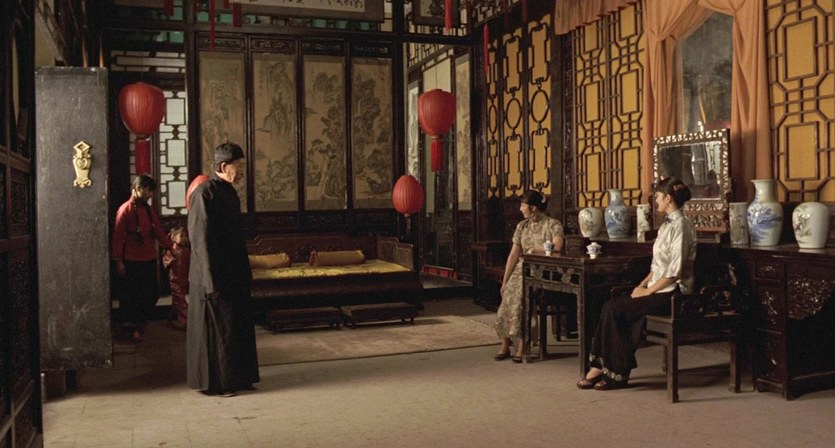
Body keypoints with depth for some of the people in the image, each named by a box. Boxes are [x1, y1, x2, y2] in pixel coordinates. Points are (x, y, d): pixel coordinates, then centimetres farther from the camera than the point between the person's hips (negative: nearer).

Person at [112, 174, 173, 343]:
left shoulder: (149, 210, 10)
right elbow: (118, 237, -11)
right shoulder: (125, 209, -10)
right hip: (132, 262, -6)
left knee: (153, 293, 10)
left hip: (149, 260, 7)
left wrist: (171, 246, -2)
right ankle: (130, 327, 18)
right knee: (130, 295, 4)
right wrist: (118, 261, -13)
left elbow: (158, 232, 10)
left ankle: (140, 321, 30)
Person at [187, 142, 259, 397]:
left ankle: (238, 378, 23)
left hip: (234, 275, 9)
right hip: (215, 277, -9)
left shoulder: (229, 192, 12)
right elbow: (201, 240, -18)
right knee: (217, 329, 0)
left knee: (239, 325, 12)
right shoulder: (204, 193, -15)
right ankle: (215, 383, 12)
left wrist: (245, 274, 16)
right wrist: (211, 281, -20)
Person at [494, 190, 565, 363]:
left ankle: (521, 346, -23)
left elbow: (557, 246, -18)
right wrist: (504, 280, 4)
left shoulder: (553, 224, 0)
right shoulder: (521, 226, 14)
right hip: (522, 269, 5)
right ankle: (505, 345, -17)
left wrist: (534, 250, -9)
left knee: (522, 294, -31)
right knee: (510, 292, -24)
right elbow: (513, 255, 10)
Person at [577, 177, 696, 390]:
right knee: (612, 306, -10)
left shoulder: (681, 226, -14)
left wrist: (647, 291, -14)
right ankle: (601, 366, -13)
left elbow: (674, 271, -19)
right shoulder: (668, 224, 17)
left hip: (672, 293, -9)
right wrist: (643, 283, 6)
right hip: (660, 288, 9)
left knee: (616, 309, -19)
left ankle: (618, 372, -8)